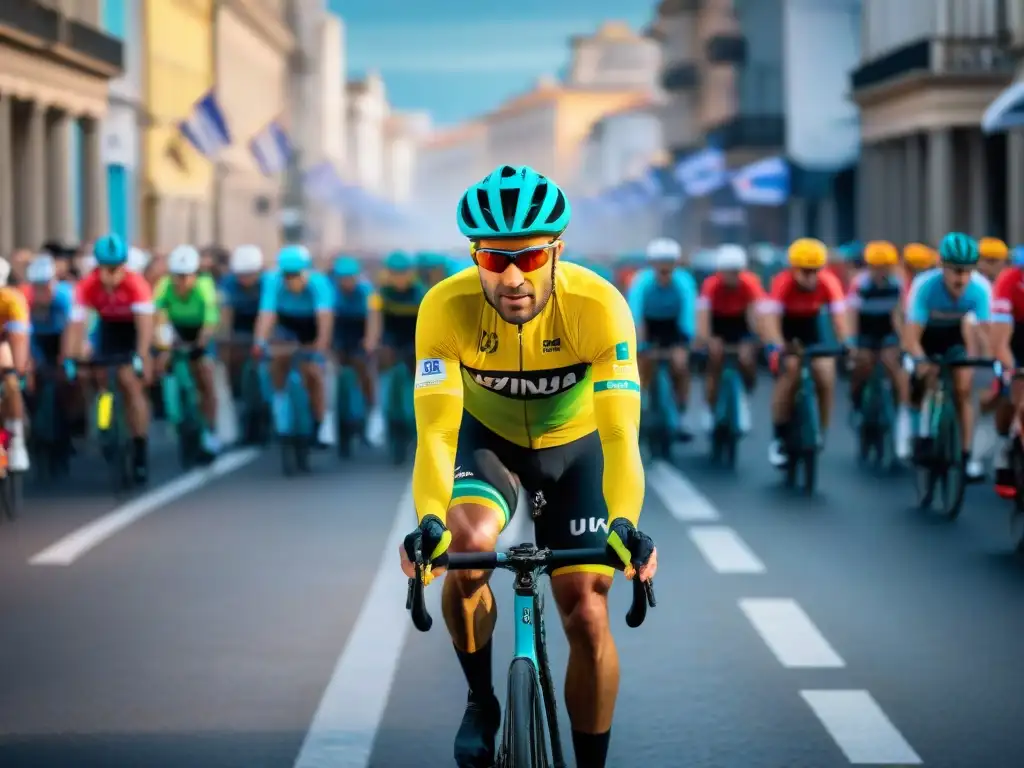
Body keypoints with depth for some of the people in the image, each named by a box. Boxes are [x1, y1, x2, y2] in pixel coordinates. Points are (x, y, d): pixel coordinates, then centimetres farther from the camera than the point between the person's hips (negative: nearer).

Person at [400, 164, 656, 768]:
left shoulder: (599, 306, -33)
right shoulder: (447, 308, -31)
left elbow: (620, 435, -38)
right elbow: (436, 431, -36)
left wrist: (625, 525, -55)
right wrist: (429, 521, -54)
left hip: (574, 446, 0)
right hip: (488, 439, 0)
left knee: (587, 612, -8)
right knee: (466, 546, -29)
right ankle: (482, 704, -4)